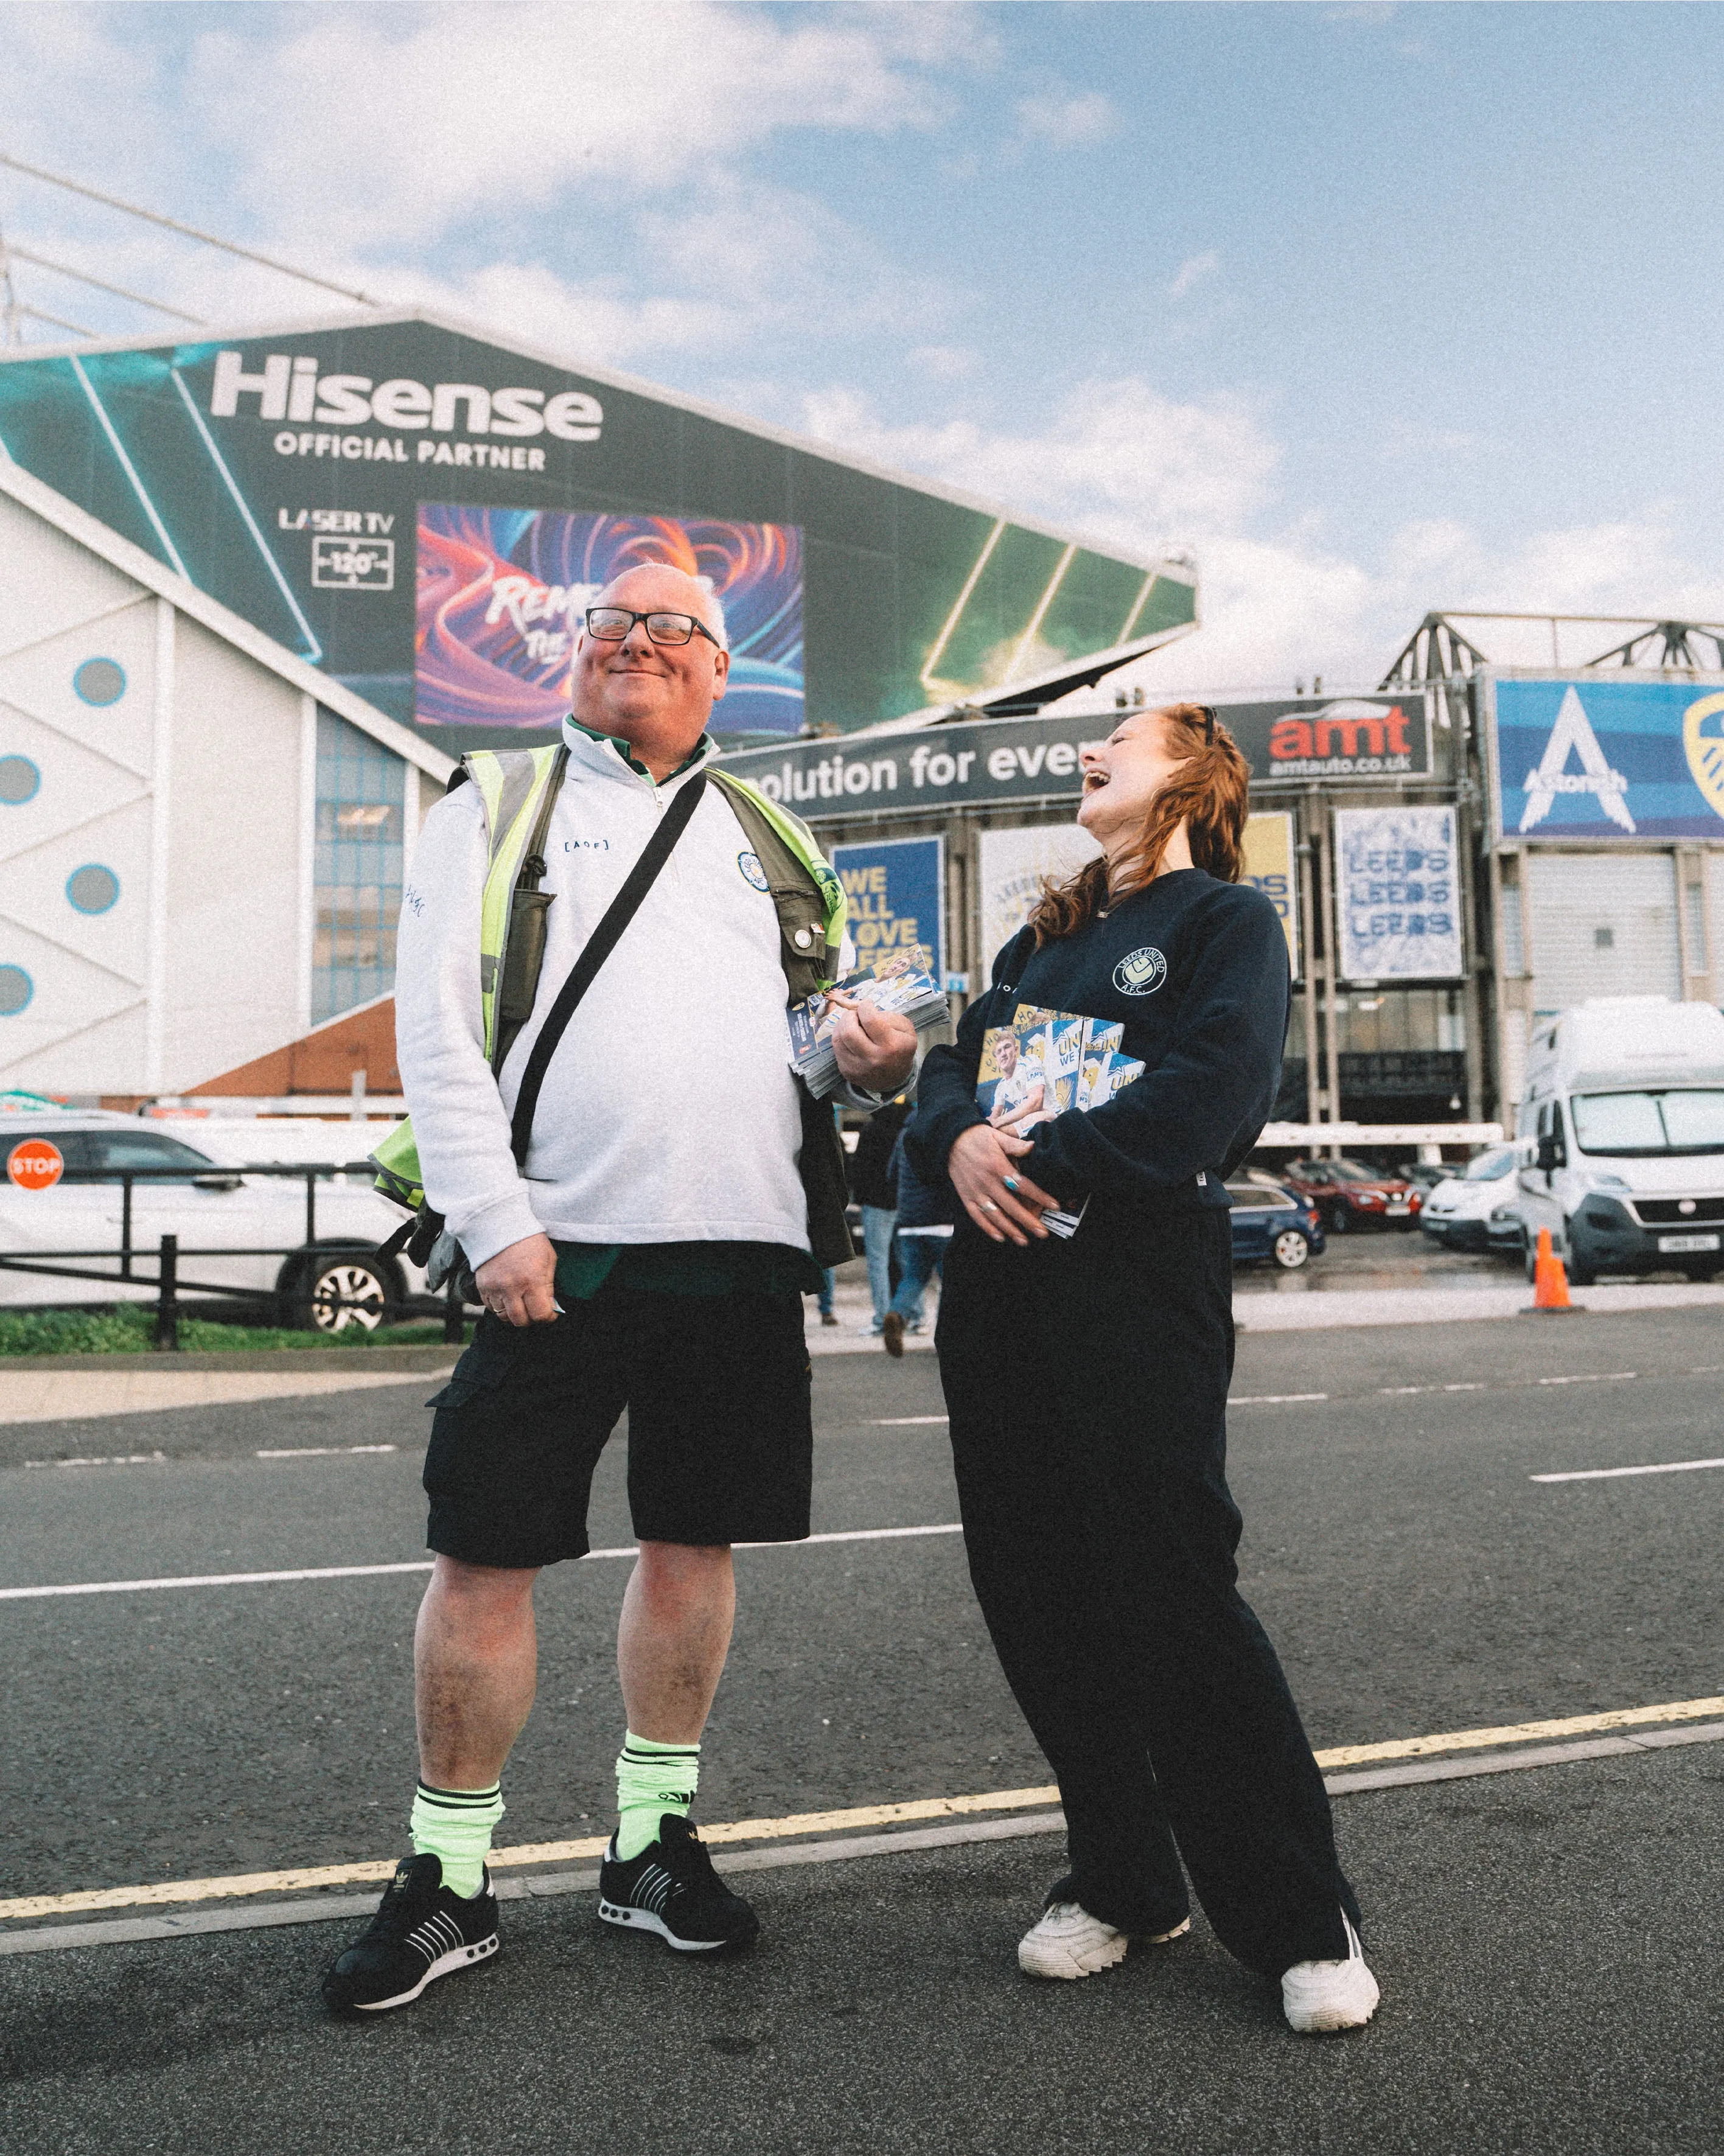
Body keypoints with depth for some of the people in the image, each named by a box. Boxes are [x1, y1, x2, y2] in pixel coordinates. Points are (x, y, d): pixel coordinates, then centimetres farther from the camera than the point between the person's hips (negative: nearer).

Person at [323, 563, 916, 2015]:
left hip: (745, 1250, 4)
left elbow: (819, 1016, 23)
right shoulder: (499, 807, 7)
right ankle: (450, 1880, 19)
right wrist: (497, 1223, -13)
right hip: (561, 1246, -3)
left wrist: (880, 1055, -1)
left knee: (695, 1540, 11)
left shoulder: (765, 834, 18)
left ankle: (654, 1840, 29)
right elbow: (437, 1031, -2)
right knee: (487, 1554, 0)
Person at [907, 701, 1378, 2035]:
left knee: (1170, 1600, -7)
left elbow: (1206, 1096, -13)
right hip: (999, 1288, 7)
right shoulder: (1044, 939, 23)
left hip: (1139, 1285, -7)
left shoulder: (1230, 922, 2)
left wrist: (1046, 1166, -16)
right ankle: (1123, 1884, 26)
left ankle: (1303, 1922, 12)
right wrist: (960, 1139, -8)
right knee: (1036, 1602, 8)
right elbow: (956, 1064, 14)